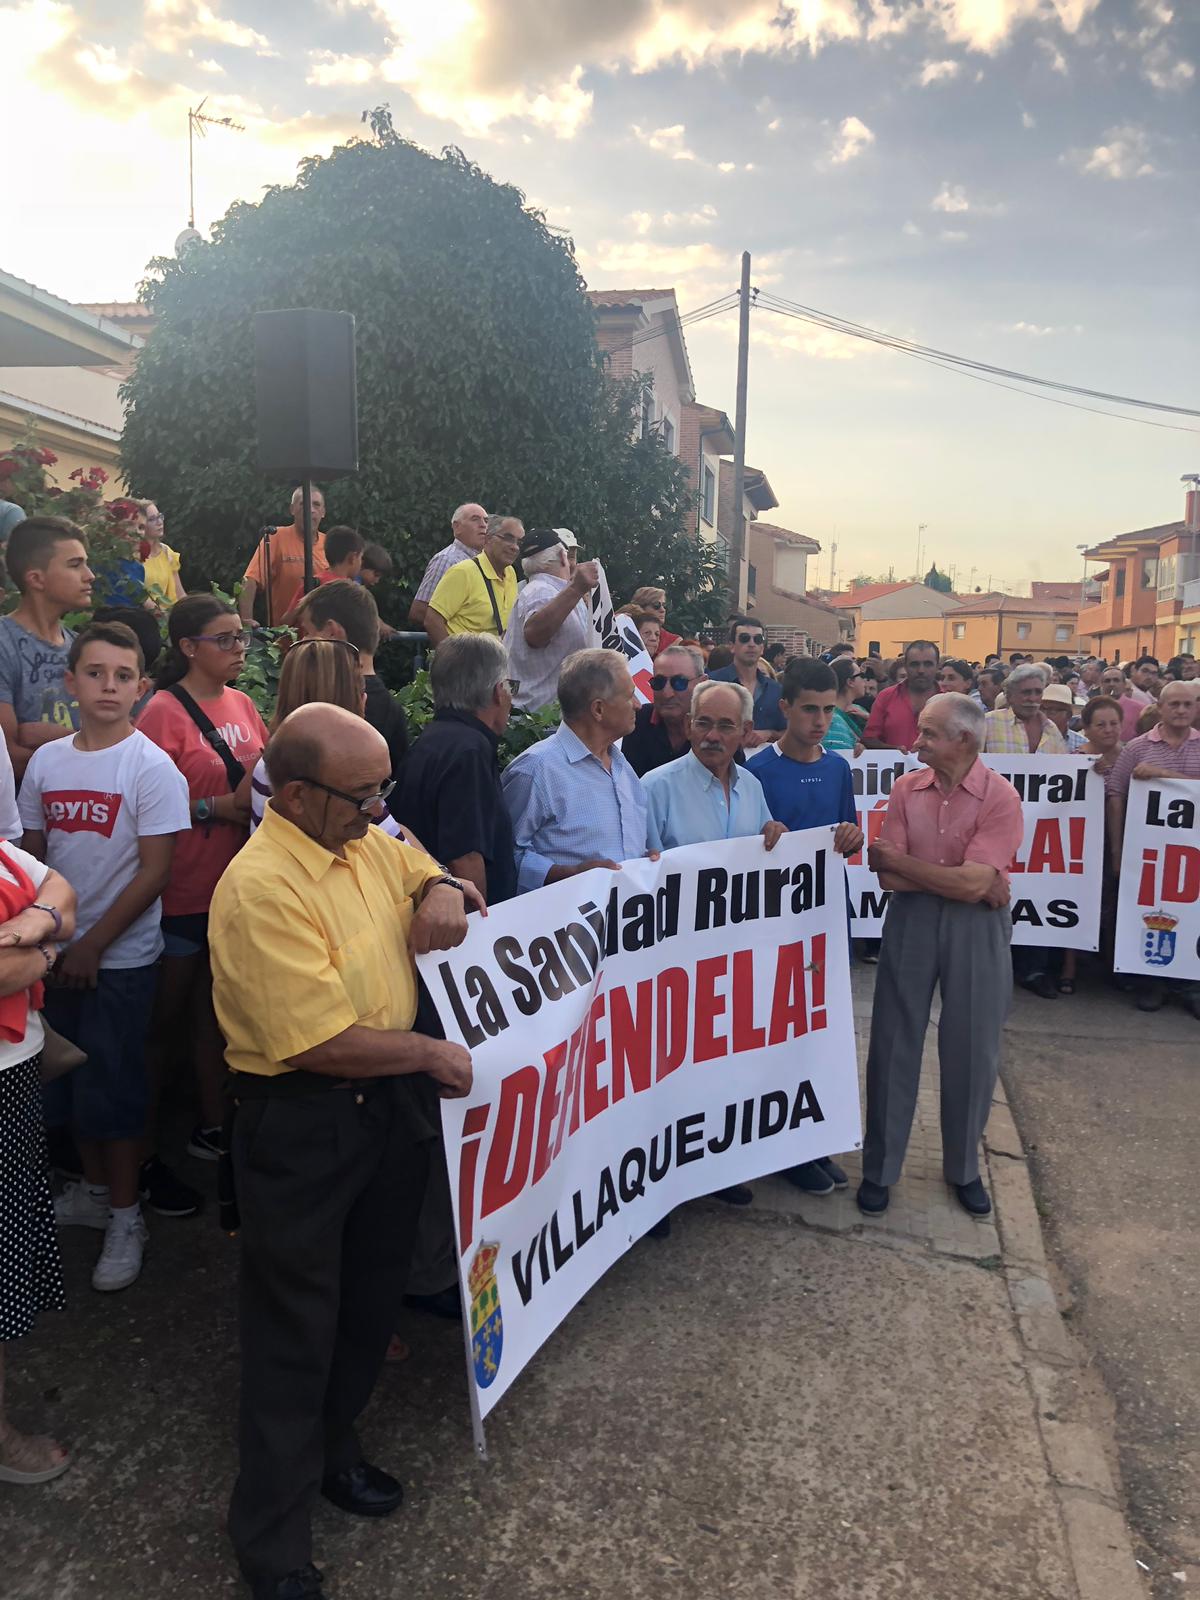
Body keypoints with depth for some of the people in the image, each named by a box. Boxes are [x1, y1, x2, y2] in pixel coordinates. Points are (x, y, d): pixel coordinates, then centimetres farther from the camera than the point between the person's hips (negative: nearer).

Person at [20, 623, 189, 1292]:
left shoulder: (152, 768, -12)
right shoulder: (46, 762, 3)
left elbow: (154, 871, -13)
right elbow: (32, 855, 10)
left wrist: (92, 945, -12)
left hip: (121, 959, -5)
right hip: (58, 954, 5)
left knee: (113, 1088, 2)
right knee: (69, 1081, 16)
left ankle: (126, 1216, 19)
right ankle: (94, 1188, 37)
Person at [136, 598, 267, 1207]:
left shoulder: (242, 704, 6)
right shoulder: (164, 711, -14)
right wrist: (217, 806, -21)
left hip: (237, 883, 6)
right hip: (182, 891, -6)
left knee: (217, 1008, 19)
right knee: (164, 1019, 7)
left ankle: (211, 1127, 36)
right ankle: (142, 1154, 21)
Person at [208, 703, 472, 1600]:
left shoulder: (368, 842, -1)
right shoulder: (262, 887, -25)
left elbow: (432, 875, 19)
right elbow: (328, 1043, -28)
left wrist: (440, 899, -5)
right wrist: (432, 1054, -15)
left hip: (388, 1104, 8)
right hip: (301, 1123, -8)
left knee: (374, 1295, 22)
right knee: (295, 1324, 9)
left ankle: (332, 1448, 48)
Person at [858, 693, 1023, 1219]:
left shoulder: (1000, 796, -10)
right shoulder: (906, 788, 0)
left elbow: (973, 883, -19)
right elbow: (890, 878, -6)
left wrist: (898, 859, -11)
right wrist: (964, 881, -12)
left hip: (976, 929, -2)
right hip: (911, 921, 2)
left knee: (971, 1050, 9)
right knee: (894, 1043, 8)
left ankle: (963, 1167, 30)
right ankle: (879, 1167, 23)